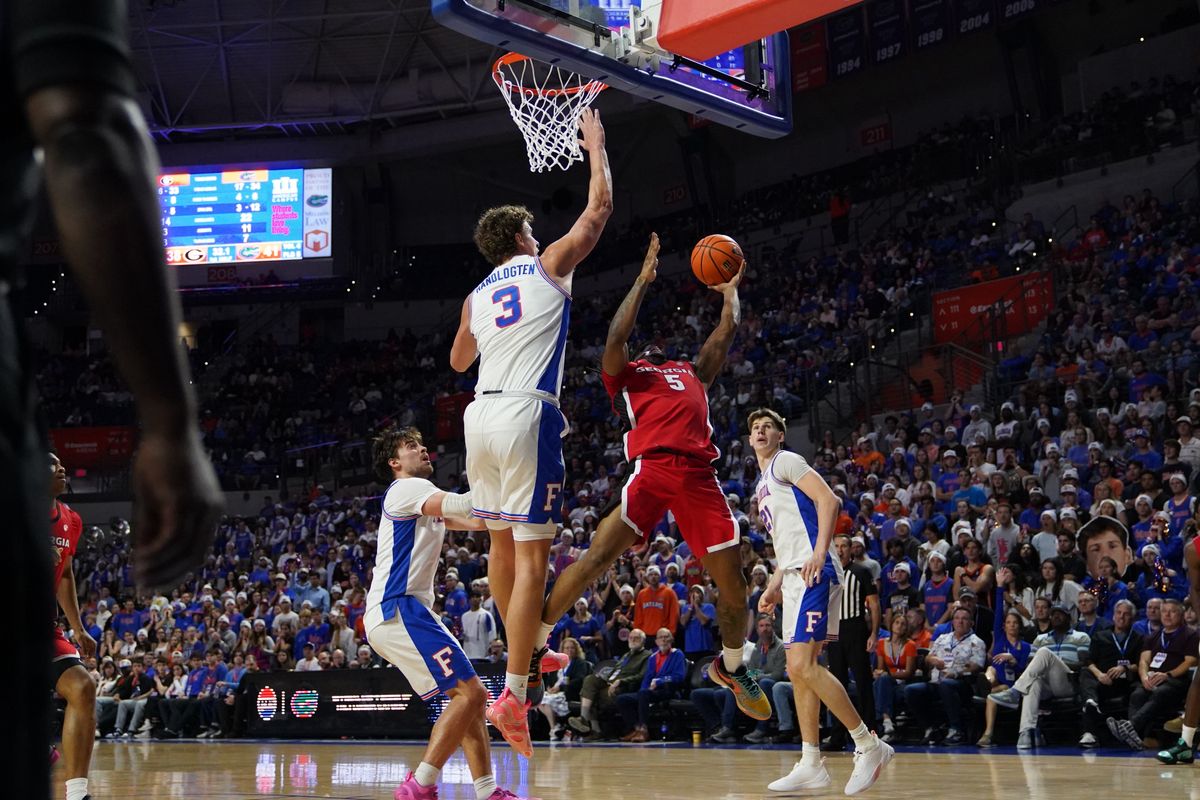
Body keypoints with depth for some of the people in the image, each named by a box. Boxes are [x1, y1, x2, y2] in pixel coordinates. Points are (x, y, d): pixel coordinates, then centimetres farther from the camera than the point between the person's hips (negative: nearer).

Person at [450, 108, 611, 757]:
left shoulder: (476, 296, 19)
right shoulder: (549, 267, 6)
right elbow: (600, 206, 14)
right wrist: (596, 147, 26)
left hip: (479, 415, 6)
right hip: (526, 414, -6)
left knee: (502, 542, 21)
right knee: (531, 553, -7)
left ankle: (527, 656, 36)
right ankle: (513, 695, -14)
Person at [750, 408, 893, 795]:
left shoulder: (785, 461, 0)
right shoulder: (763, 485, 28)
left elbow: (828, 499, -14)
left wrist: (820, 552, -24)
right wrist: (774, 586, 22)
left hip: (812, 571, -10)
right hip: (794, 576, 10)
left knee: (803, 665, -18)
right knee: (799, 670, 7)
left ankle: (869, 745, -13)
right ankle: (812, 765, 9)